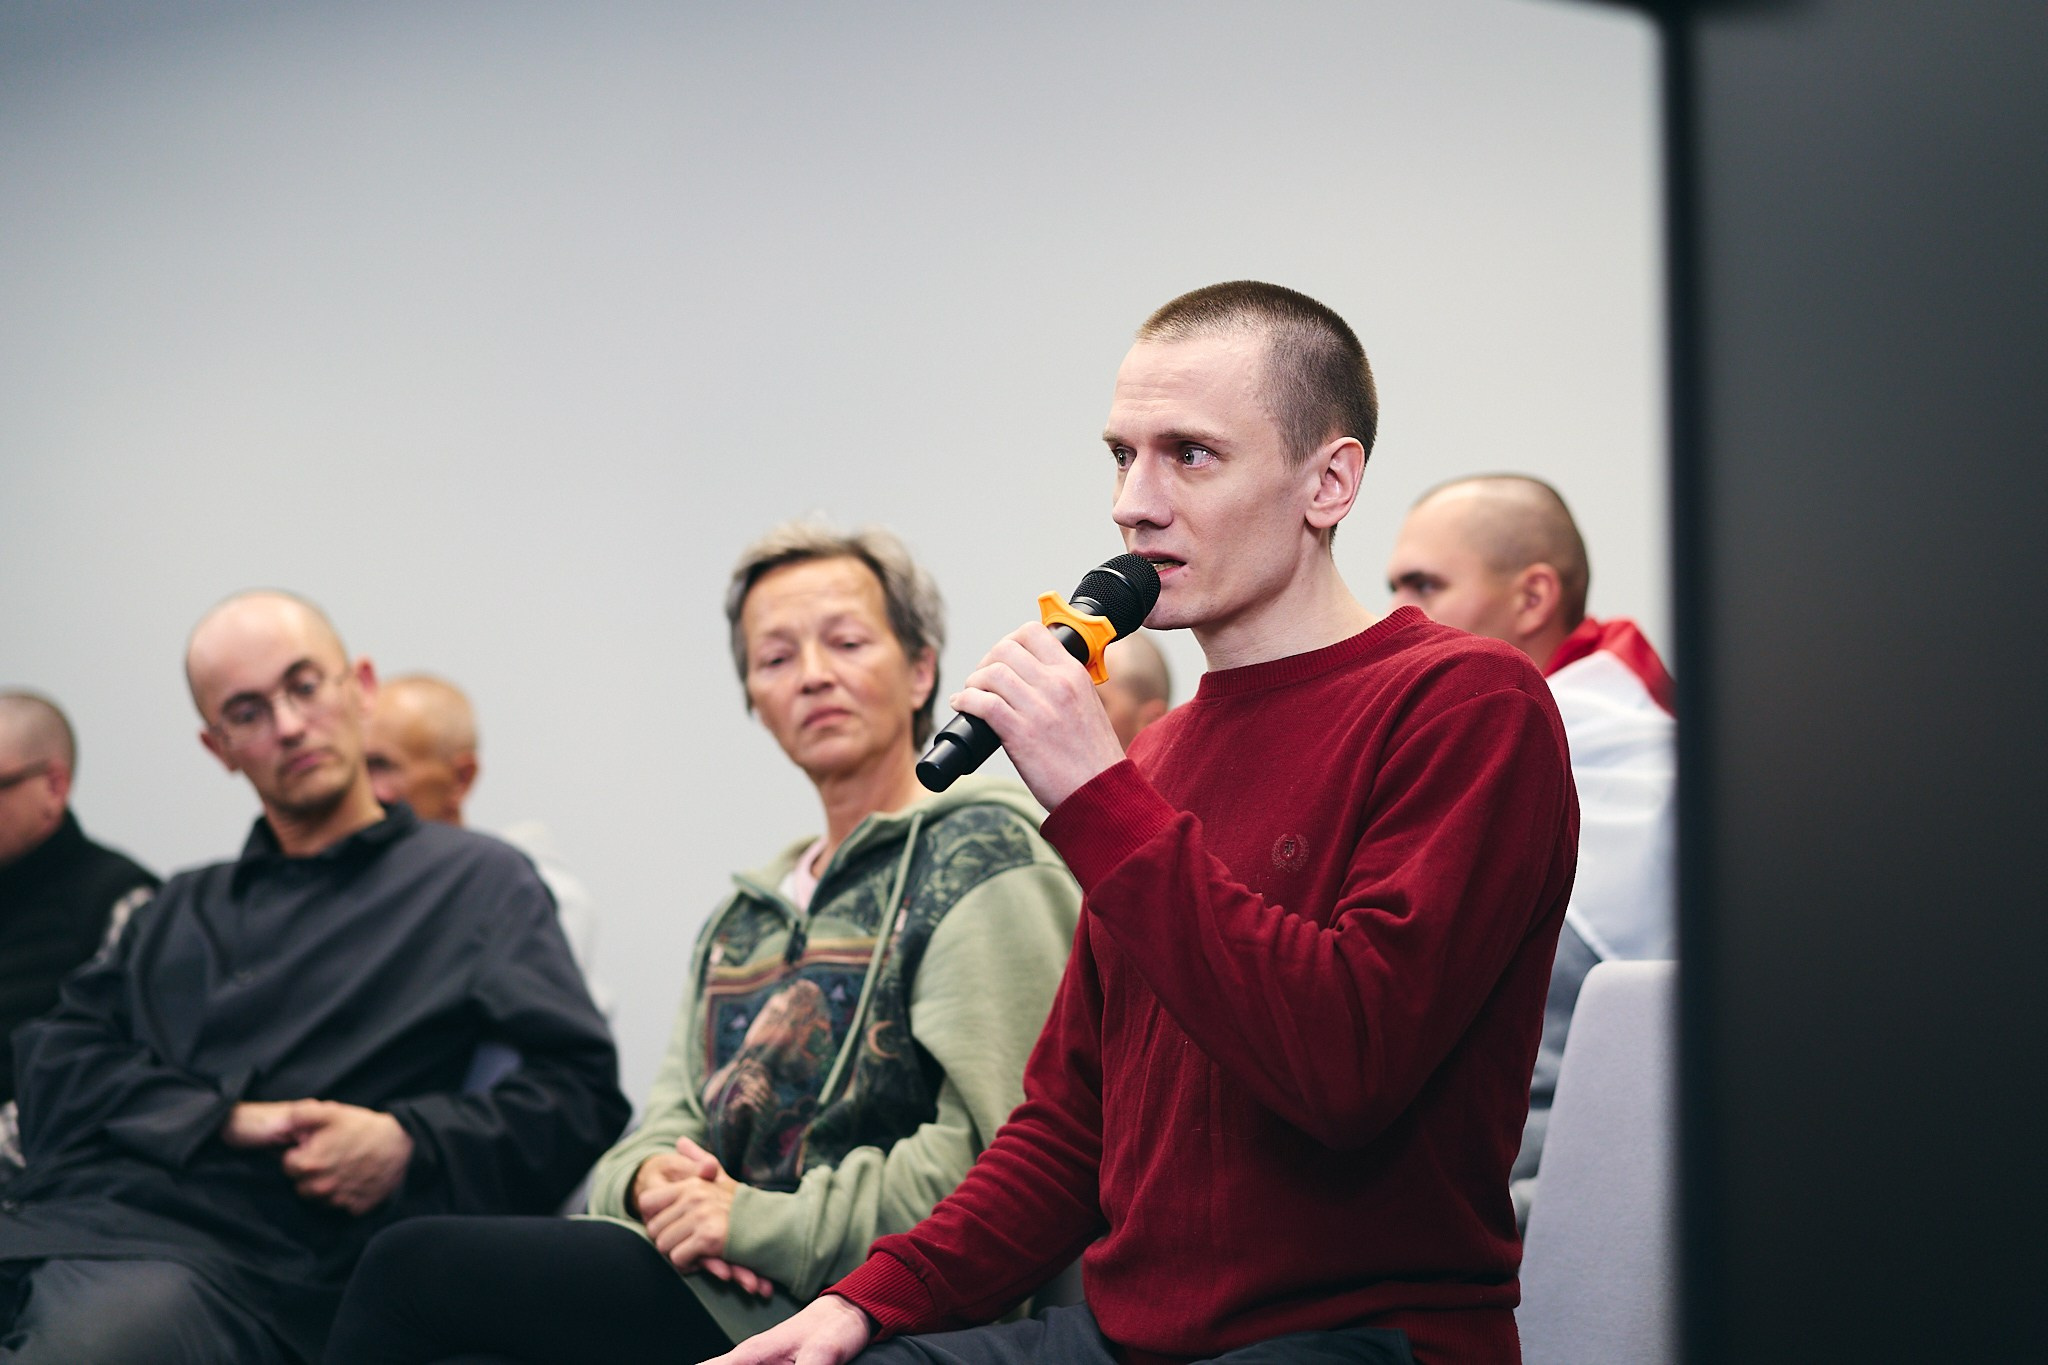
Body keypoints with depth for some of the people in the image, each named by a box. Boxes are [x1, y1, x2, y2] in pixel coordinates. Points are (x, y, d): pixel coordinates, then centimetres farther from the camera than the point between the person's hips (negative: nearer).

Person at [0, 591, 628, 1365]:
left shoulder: (475, 882, 17)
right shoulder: (182, 910, 30)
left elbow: (582, 1090, 6)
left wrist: (407, 1146, -9)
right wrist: (222, 1119, -3)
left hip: (228, 1260, -4)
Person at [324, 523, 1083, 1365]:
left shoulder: (984, 855, -2)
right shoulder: (744, 915, 25)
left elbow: (1005, 1153, -14)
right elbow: (665, 1130, 20)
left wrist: (766, 1222, -15)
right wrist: (651, 1180, -6)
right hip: (719, 1286, 7)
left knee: (412, 1268, -18)